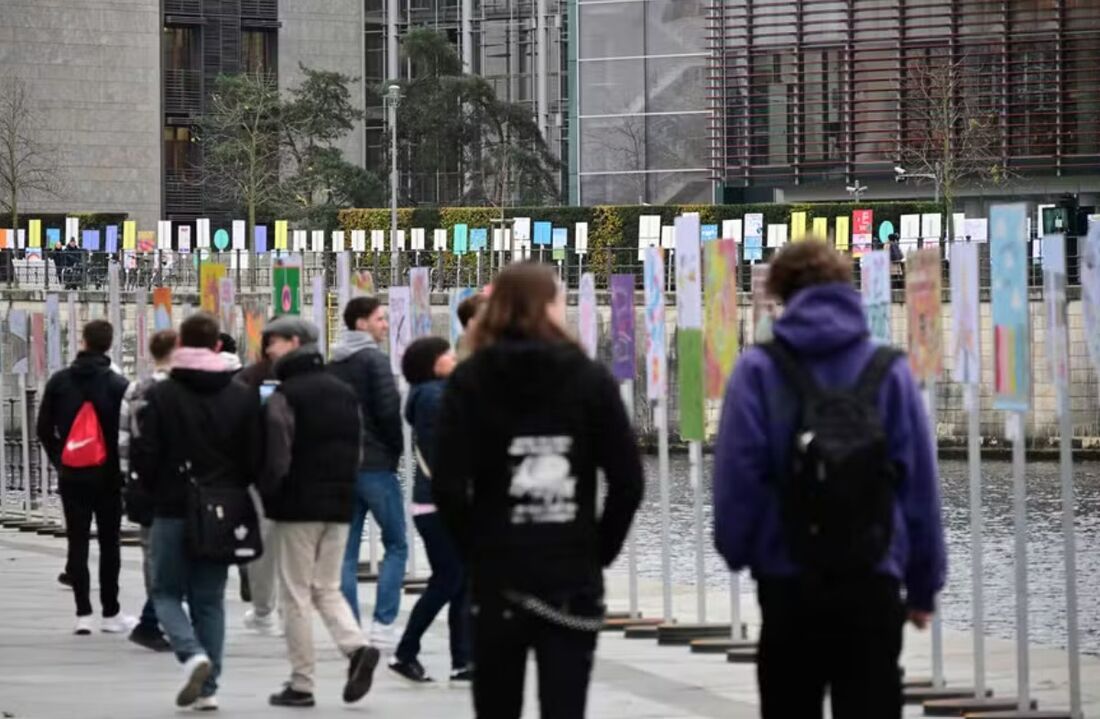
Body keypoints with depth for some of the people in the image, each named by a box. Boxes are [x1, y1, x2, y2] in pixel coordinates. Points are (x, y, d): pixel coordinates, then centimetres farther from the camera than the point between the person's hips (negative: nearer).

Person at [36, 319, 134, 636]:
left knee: (77, 542, 5)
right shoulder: (118, 385, -8)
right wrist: (121, 466, 6)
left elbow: (44, 429, 1)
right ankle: (110, 614, 8)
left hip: (71, 475, 2)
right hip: (107, 476, -2)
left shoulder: (59, 381, 0)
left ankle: (83, 614, -1)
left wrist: (59, 460, 12)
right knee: (109, 543, 6)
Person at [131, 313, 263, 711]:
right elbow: (255, 457, 2)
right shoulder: (243, 397, 0)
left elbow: (145, 454, -9)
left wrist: (154, 491, 10)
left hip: (173, 511, -3)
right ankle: (208, 686, 7)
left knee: (167, 592, 10)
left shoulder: (160, 395, -9)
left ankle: (192, 654, -16)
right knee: (210, 599, 11)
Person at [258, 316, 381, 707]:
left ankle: (301, 684, 3)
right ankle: (357, 648, -10)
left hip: (299, 505, -6)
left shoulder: (285, 396, -12)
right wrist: (343, 487, 14)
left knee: (296, 594, 2)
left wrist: (267, 494, -3)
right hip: (340, 504, 6)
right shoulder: (345, 392, 11)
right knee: (327, 588, 15)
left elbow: (276, 459, -17)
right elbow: (357, 450, 11)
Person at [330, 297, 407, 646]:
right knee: (396, 545, 2)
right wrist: (396, 447, -2)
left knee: (347, 551, 6)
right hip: (376, 465, -6)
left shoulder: (334, 364, 12)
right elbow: (389, 409, -16)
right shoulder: (374, 359, -9)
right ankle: (383, 624, -6)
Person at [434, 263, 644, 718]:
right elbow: (627, 480, -4)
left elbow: (448, 486, -9)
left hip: (497, 578, 1)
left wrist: (476, 551, 4)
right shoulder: (590, 380, 0)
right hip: (573, 580, 0)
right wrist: (599, 552, 6)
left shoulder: (469, 382, 0)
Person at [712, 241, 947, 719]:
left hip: (788, 585, 0)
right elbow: (920, 484, 1)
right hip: (872, 588, 0)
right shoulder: (890, 373, 1)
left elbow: (737, 476, -7)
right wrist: (923, 585, 9)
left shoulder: (760, 370, -3)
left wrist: (736, 552, 9)